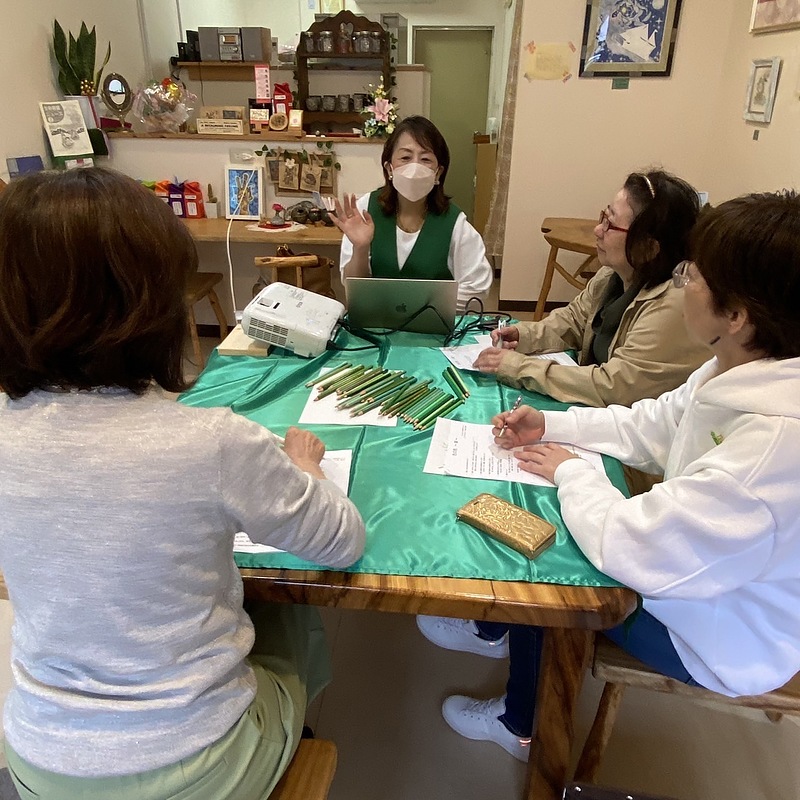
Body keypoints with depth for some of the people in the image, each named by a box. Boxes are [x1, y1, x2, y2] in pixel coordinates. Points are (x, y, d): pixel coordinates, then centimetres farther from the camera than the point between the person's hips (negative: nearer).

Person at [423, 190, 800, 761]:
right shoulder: (741, 373, -12)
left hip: (721, 640, -7)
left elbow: (633, 549, -37)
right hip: (691, 558, 7)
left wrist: (569, 471, -19)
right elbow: (651, 424, 3)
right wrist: (551, 424, -6)